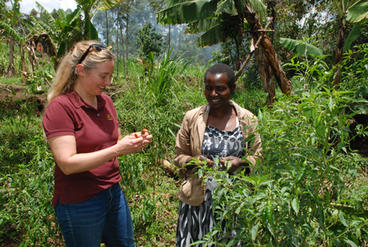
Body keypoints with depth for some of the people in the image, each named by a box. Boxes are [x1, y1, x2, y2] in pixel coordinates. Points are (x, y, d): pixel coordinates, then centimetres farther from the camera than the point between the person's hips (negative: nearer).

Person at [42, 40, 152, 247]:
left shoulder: (105, 101, 3)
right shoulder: (60, 107, -17)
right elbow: (68, 164, -24)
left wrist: (134, 140, -9)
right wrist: (118, 149, -28)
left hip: (113, 192, 7)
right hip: (80, 204, -7)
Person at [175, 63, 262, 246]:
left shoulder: (248, 120, -3)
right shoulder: (192, 118, -4)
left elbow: (258, 157, 6)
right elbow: (179, 156, 4)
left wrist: (241, 162, -15)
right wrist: (192, 161, -17)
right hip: (198, 200, 0)